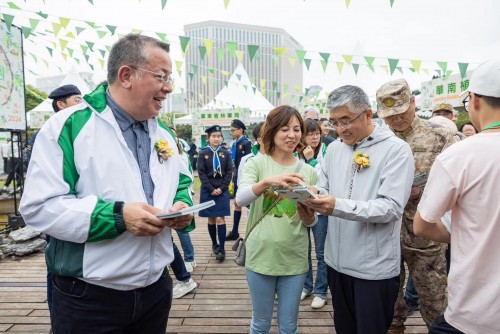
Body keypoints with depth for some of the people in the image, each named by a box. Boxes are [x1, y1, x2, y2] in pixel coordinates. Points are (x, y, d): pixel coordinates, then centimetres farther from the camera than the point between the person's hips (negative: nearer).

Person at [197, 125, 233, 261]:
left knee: (220, 219, -5)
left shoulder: (226, 153, 3)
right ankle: (214, 244, 23)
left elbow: (229, 172, 1)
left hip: (222, 190, 0)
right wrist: (211, 189, -10)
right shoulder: (203, 154, 1)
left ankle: (222, 249, -2)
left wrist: (221, 188, -8)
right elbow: (201, 173, -3)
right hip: (208, 191, 1)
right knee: (211, 219, 8)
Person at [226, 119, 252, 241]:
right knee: (237, 204, 13)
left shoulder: (246, 143, -11)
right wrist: (233, 179, 12)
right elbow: (233, 163, 13)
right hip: (237, 177, 8)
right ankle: (234, 232, 23)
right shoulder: (234, 144, 10)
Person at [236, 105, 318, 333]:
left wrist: (306, 213, -18)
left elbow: (311, 223, 6)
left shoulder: (308, 171, 2)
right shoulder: (256, 163, -5)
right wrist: (267, 181, -40)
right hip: (260, 256, -2)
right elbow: (240, 199, -23)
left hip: (294, 259, 2)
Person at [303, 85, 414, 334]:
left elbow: (391, 208, -21)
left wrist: (339, 206, -32)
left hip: (375, 267, -5)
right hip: (337, 261, 6)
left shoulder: (396, 149, -12)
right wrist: (311, 196, -15)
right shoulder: (334, 148, 6)